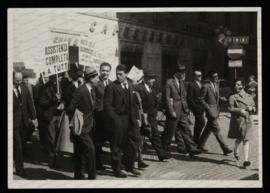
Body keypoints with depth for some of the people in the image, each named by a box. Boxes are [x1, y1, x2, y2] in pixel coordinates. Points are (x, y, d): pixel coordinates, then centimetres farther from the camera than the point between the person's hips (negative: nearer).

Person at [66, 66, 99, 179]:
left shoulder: (92, 90, 8)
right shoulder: (80, 91, -21)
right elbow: (70, 109, -20)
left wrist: (91, 121, 13)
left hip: (87, 127, 9)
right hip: (80, 127, -9)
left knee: (79, 152, 16)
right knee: (90, 149, -11)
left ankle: (78, 175, 25)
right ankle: (92, 176, -3)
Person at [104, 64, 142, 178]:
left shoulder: (130, 86, 14)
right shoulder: (111, 87, -6)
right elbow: (107, 105, -11)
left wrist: (136, 117, 9)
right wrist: (115, 119, -17)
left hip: (131, 119, 6)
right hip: (118, 120, -6)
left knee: (136, 141, 3)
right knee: (117, 146, 3)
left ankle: (129, 165, 20)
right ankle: (117, 170, 17)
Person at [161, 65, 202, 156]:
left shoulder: (182, 83, 13)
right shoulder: (169, 83, -10)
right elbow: (167, 98, -14)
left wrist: (186, 108, 12)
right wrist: (171, 111, -18)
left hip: (182, 111, 7)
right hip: (174, 111, -7)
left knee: (186, 130, 2)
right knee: (170, 131, 3)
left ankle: (192, 148, 1)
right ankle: (163, 147, 21)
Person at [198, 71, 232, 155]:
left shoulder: (216, 85, 9)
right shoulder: (206, 86, -15)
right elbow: (201, 99, -12)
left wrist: (218, 108, 15)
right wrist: (208, 108, -15)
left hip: (215, 109, 8)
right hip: (210, 109, -8)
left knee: (209, 128, 15)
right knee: (216, 130, -7)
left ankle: (201, 144, 28)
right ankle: (225, 148, -7)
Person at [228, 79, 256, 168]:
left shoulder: (249, 97, 11)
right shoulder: (233, 97, -2)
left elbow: (254, 108, 18)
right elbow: (230, 108, -10)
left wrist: (251, 108, -5)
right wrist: (240, 110, -22)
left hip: (247, 121, 3)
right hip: (238, 120, -3)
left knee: (246, 140, -3)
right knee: (239, 138, 4)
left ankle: (246, 160, -6)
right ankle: (236, 151, 38)